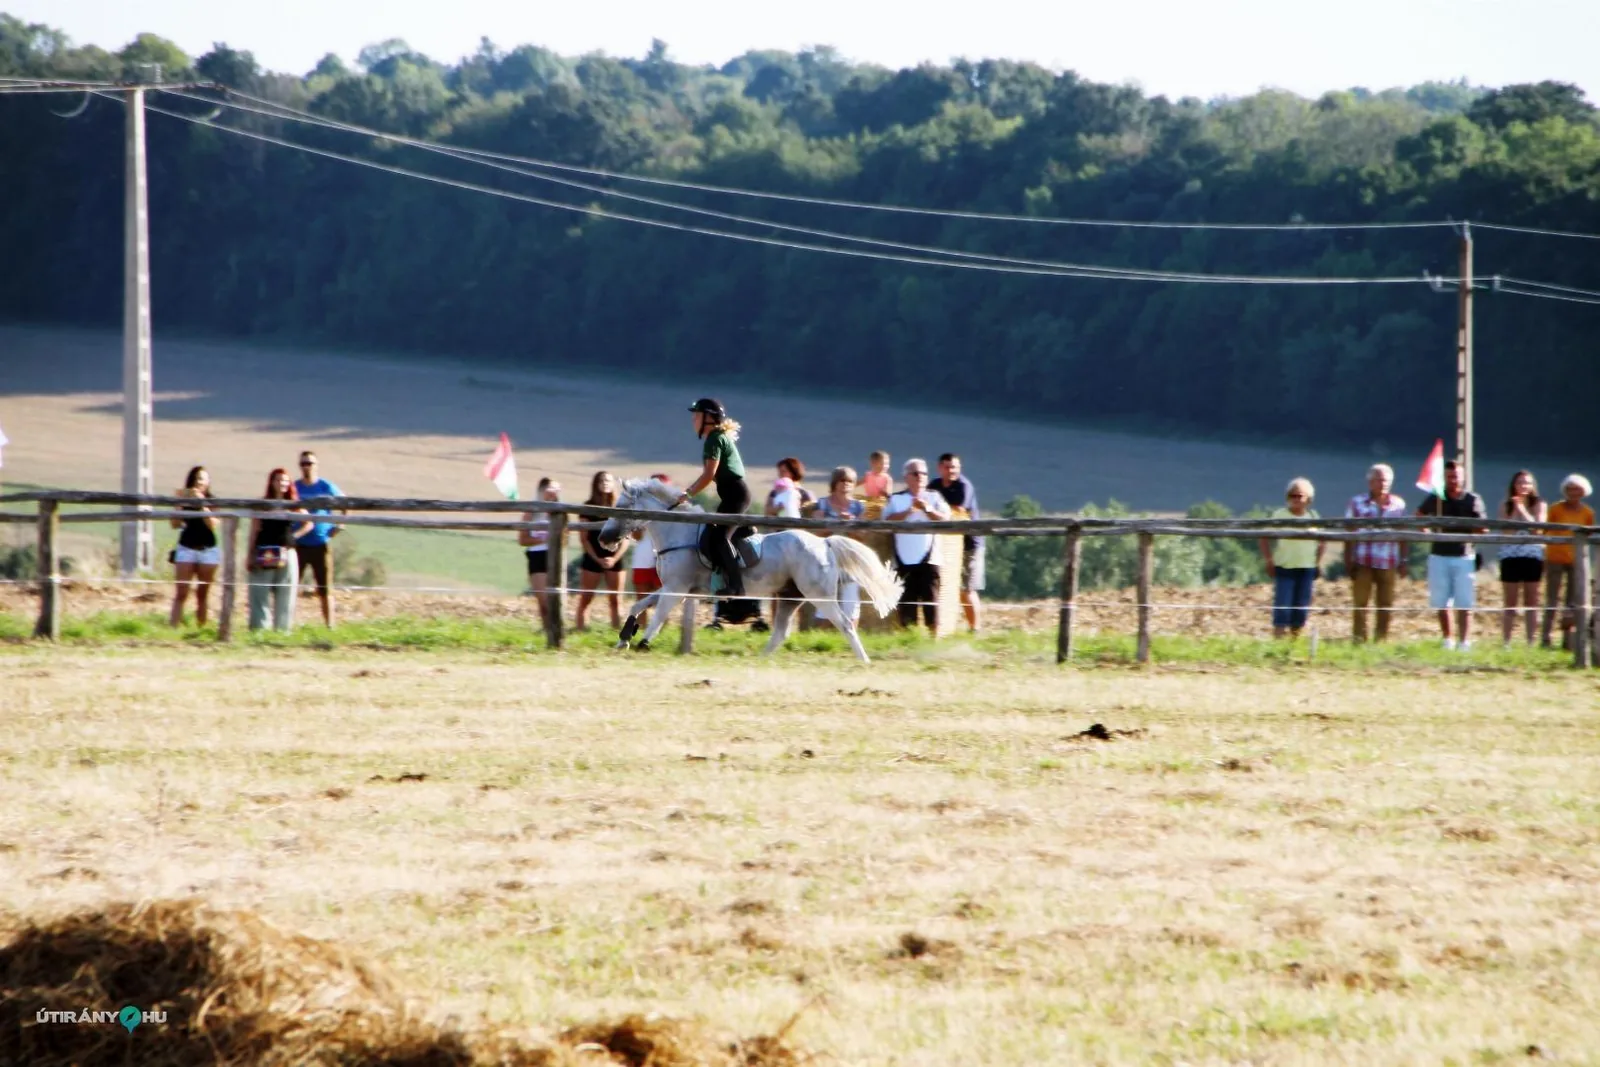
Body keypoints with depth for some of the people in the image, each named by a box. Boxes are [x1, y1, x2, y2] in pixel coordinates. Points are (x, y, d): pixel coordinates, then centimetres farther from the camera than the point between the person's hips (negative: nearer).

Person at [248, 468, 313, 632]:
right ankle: (259, 629, -1)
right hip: (263, 555, -2)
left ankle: (283, 630, 7)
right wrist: (251, 556, -3)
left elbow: (309, 524, 18)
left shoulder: (293, 506, 7)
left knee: (285, 595, 2)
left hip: (286, 554, 2)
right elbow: (254, 531, 3)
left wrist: (294, 535, 2)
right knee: (260, 595, -3)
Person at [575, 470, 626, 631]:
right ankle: (580, 628, -4)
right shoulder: (588, 508, 1)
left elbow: (625, 539, 4)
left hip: (614, 559, 2)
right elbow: (584, 538, -1)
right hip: (592, 558, -2)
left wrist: (615, 558, -9)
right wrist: (597, 559, -10)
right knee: (586, 598, -3)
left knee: (615, 600, 2)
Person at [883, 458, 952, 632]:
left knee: (930, 596, -4)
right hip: (904, 559, 0)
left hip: (928, 558, 0)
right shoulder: (896, 499, 9)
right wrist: (910, 510, -14)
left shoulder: (934, 497, 12)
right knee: (907, 598, -2)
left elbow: (945, 518, -1)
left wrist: (928, 509, -16)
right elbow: (889, 520, -6)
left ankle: (933, 632, -3)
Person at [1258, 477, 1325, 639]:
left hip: (1306, 569, 3)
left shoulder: (1313, 517, 6)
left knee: (1302, 608, 5)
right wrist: (1269, 561, -7)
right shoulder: (1280, 515, -2)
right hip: (1284, 567, -3)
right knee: (1282, 606, -8)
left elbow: (1323, 541, 16)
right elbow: (1265, 538, 0)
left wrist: (1318, 562, 6)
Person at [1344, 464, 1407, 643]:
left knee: (1386, 605, 5)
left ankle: (1381, 639, 12)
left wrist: (1403, 560, 7)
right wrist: (1348, 561, -3)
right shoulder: (1357, 503, 4)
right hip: (1363, 562, -2)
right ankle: (1359, 639, 2)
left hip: (1388, 564, 2)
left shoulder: (1398, 505, 8)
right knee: (1361, 603, -2)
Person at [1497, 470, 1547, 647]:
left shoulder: (1539, 506, 5)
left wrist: (1522, 510, -12)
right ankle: (1506, 642, 4)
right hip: (1510, 557, 1)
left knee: (1531, 602, 3)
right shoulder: (1506, 506, 8)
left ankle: (1531, 641, 5)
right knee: (1510, 604, 3)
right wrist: (1515, 510, -11)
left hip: (1532, 557, -1)